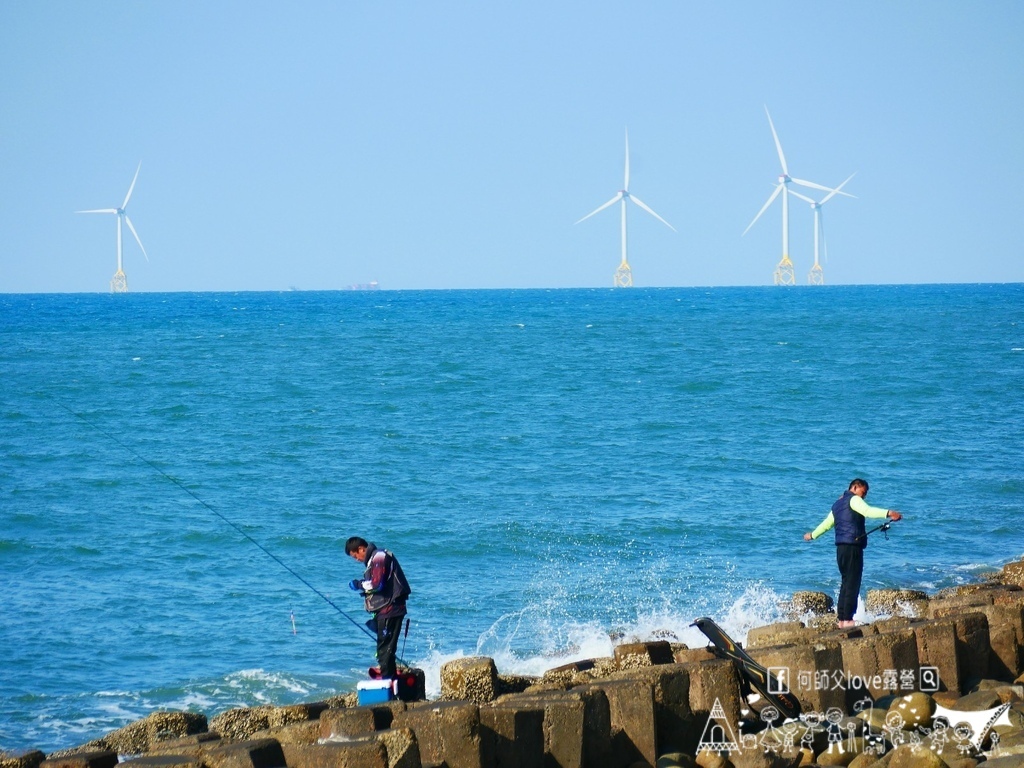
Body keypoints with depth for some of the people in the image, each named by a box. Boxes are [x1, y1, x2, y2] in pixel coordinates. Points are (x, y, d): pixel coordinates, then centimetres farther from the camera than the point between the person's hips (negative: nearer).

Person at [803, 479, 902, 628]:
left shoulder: (838, 504, 23)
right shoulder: (853, 499, -4)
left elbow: (827, 523, 35)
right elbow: (867, 511, -23)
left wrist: (813, 535, 52)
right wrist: (887, 513, -35)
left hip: (840, 548, 9)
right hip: (852, 546, -9)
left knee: (846, 583, 14)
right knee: (852, 584, -8)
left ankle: (841, 619, 14)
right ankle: (848, 619, -12)